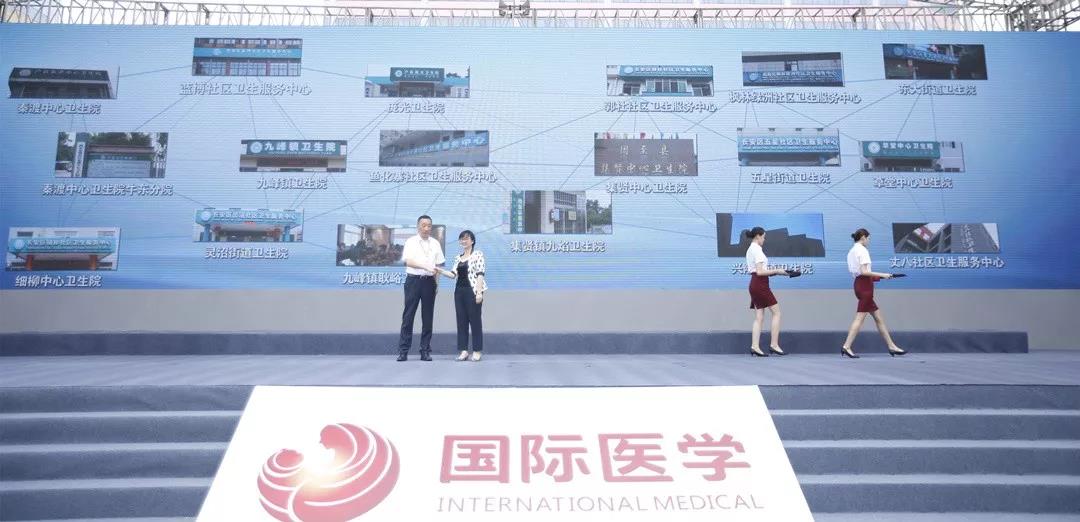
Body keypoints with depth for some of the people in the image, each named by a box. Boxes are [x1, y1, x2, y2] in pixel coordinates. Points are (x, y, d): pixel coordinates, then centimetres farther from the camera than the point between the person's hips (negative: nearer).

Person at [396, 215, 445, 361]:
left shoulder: (435, 243, 10)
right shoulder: (410, 242, -1)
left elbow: (438, 265, 10)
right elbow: (409, 261, -14)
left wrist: (437, 282, 1)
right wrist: (426, 266, -28)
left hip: (429, 281, 3)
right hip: (414, 280, -3)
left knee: (428, 317, 5)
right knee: (408, 316, -1)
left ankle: (425, 351, 12)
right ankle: (403, 351, 3)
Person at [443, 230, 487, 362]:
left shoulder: (478, 254, -3)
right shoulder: (458, 257, 15)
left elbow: (480, 274, -10)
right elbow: (454, 274, 7)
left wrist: (479, 292, -17)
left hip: (472, 291, -6)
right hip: (459, 291, 6)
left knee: (475, 320, -2)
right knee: (461, 320, 5)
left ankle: (477, 351, 5)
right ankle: (464, 350, 10)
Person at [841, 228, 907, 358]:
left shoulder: (851, 251, 17)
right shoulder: (862, 250, -10)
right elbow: (864, 271, -19)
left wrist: (875, 277, 18)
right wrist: (882, 275, -14)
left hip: (858, 283, 10)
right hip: (865, 285, -10)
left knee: (879, 318, 12)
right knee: (860, 317, -10)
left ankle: (891, 346, 16)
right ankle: (846, 346, -13)